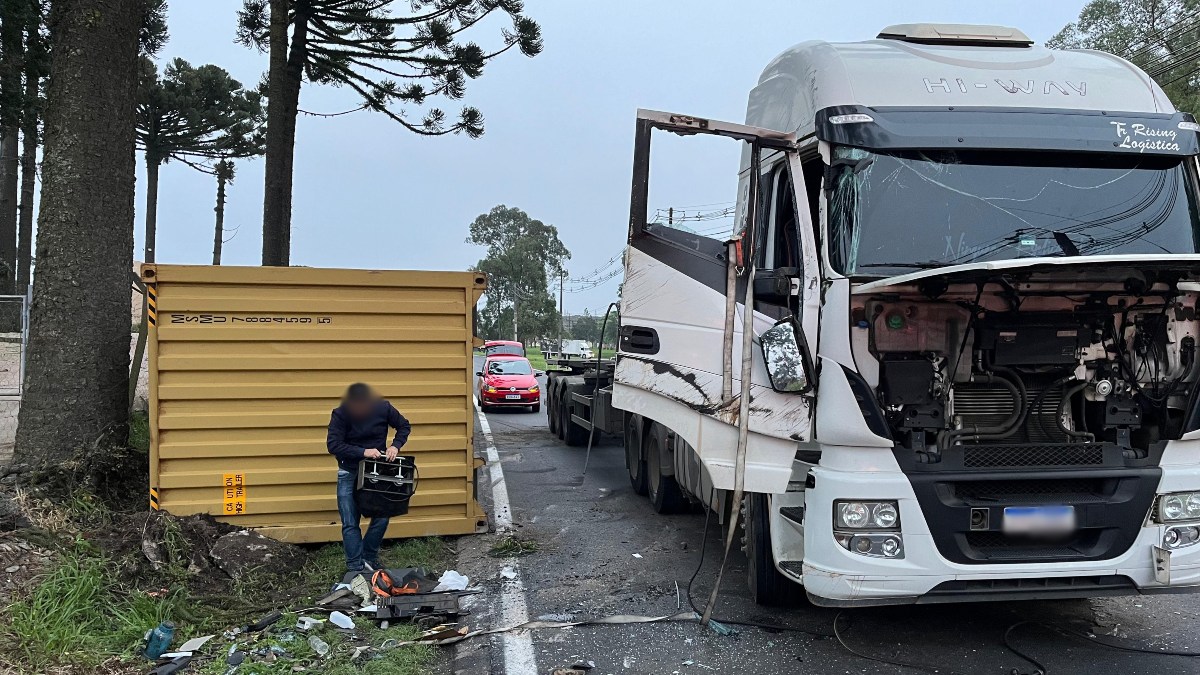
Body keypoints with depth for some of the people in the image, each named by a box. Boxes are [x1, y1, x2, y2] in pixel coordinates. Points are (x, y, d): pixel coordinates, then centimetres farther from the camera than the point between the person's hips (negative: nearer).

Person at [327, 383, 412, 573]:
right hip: (349, 473, -1)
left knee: (381, 518, -2)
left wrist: (396, 445, -15)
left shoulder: (383, 408, -11)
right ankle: (355, 569, 4)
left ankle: (368, 558, 19)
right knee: (350, 524, -2)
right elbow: (333, 445, -19)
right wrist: (362, 452, -29)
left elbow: (404, 426, 4)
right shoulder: (340, 414, -16)